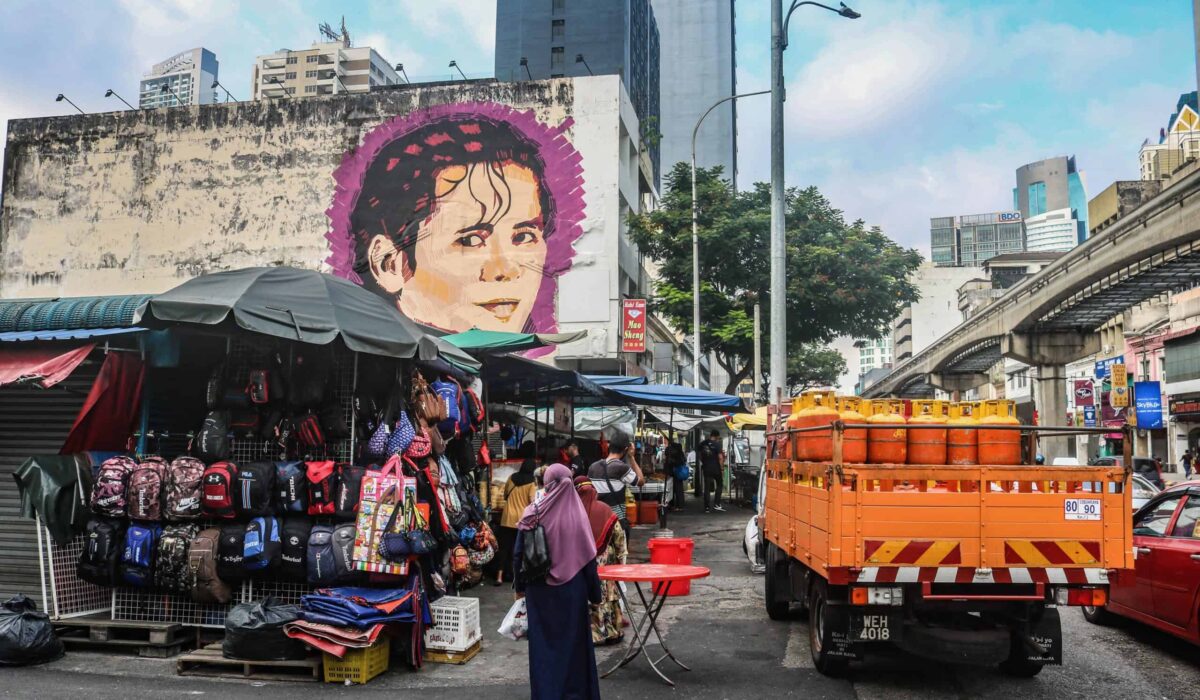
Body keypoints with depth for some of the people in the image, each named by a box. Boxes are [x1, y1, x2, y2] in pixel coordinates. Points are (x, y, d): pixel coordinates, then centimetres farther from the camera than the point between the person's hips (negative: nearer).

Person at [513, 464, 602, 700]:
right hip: (572, 589, 0)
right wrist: (595, 593, 3)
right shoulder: (577, 514, -9)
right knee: (574, 640, 13)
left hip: (540, 589, 0)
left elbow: (519, 553, -3)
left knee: (543, 641, 11)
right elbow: (589, 557, -6)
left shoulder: (533, 513, -8)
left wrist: (520, 585, 10)